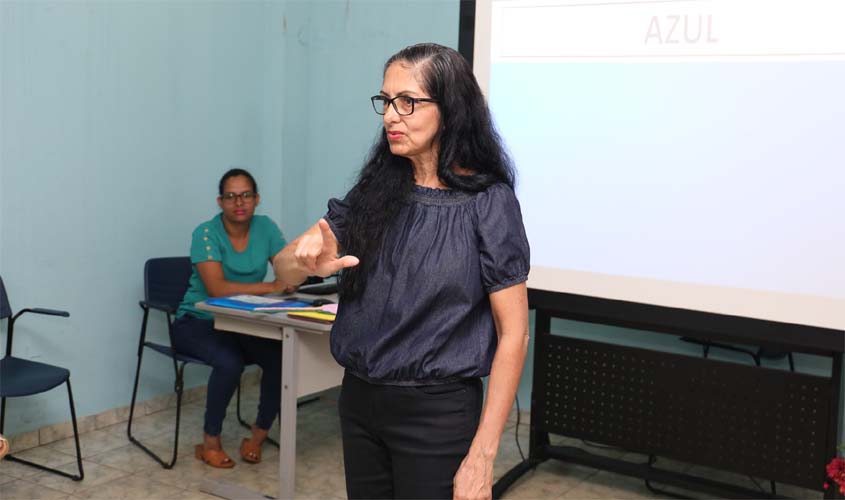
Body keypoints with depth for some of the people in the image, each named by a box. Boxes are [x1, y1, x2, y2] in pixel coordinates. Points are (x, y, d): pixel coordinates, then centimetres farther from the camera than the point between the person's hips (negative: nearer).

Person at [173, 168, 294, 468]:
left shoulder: (265, 227, 0)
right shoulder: (206, 233, -15)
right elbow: (217, 288, -28)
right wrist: (270, 287, -33)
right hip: (198, 322, -4)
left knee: (282, 357, -23)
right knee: (230, 362, -33)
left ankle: (258, 435, -2)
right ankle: (210, 441, -10)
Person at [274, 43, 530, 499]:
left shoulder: (487, 202, -12)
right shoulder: (375, 190, 2)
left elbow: (513, 334, -11)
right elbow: (284, 267, 0)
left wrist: (481, 458, -15)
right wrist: (308, 261, -25)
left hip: (437, 412, -4)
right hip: (359, 401, 5)